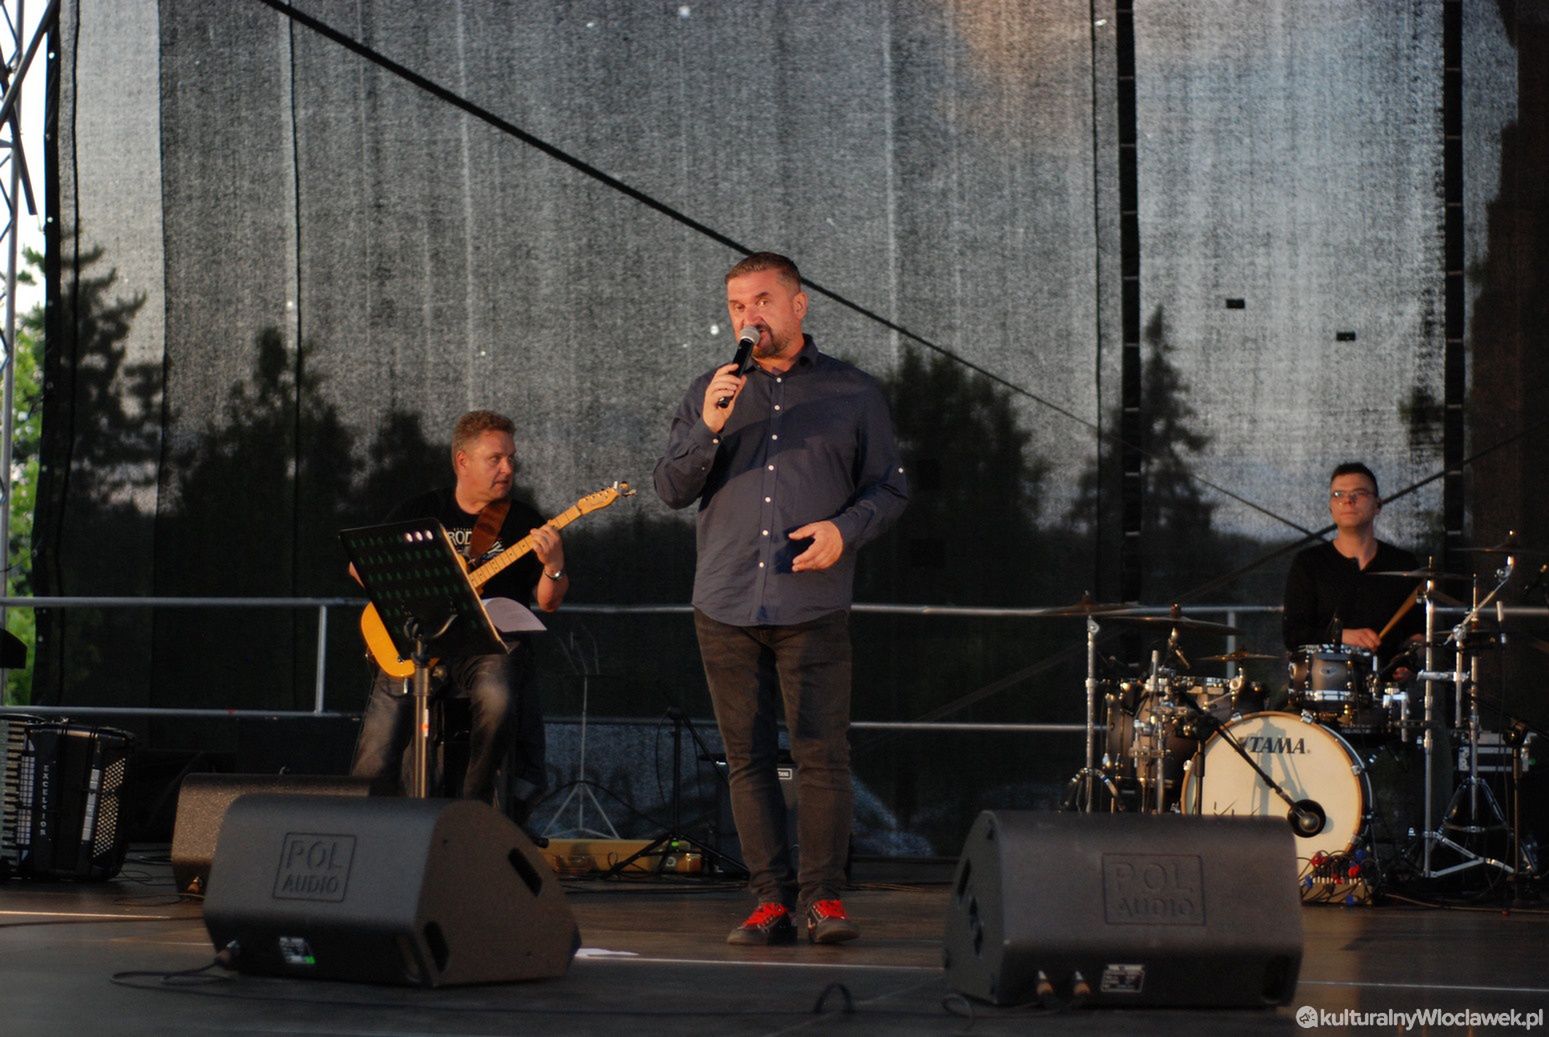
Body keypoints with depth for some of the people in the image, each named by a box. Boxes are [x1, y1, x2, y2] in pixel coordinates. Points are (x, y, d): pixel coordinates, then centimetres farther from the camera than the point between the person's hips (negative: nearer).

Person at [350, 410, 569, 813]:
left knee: (498, 697, -35)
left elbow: (547, 602, 4)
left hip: (491, 643, -1)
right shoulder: (419, 512, 12)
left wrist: (554, 567, -18)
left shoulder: (525, 523, 9)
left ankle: (474, 813, -18)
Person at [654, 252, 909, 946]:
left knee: (822, 753, -8)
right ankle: (771, 900, 8)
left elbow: (889, 487, 10)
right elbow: (671, 490, 6)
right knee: (748, 757, 3)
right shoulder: (710, 392, 13)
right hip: (725, 606, 2)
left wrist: (844, 530, -8)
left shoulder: (854, 393, 8)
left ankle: (823, 896, -1)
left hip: (812, 608, -2)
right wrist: (709, 428, -10)